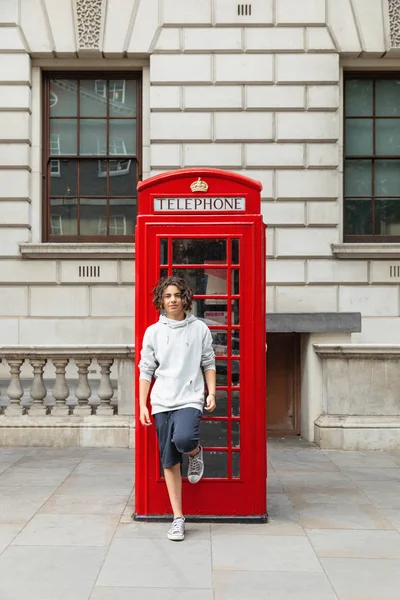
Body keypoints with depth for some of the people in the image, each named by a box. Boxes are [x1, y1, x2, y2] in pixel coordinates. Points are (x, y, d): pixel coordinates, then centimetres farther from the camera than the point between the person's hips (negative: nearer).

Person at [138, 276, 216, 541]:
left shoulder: (200, 329, 3)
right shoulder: (153, 332, 5)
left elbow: (209, 364, 8)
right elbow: (146, 370, 7)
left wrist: (212, 393, -2)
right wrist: (142, 405, 3)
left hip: (190, 399, -2)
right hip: (162, 403, 2)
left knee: (183, 439, -31)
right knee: (170, 462, 4)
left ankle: (196, 453, 7)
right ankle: (178, 519, 15)